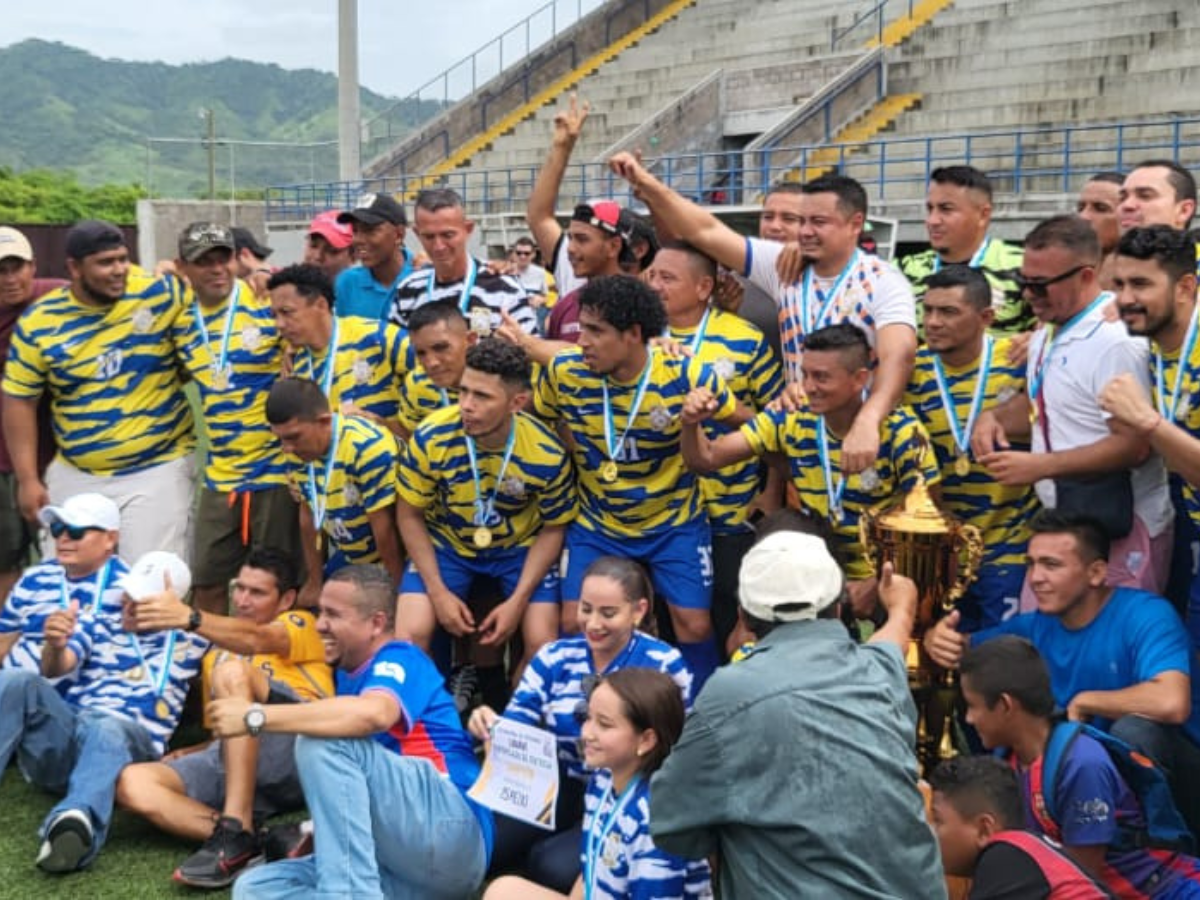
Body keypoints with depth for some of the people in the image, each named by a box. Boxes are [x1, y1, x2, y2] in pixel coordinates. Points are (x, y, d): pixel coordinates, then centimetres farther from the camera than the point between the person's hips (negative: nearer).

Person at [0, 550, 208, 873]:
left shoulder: (188, 642, 20)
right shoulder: (97, 623, 22)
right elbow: (55, 668, 4)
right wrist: (55, 644, -21)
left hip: (128, 739, -3)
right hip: (63, 736, 3)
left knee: (106, 729, -39)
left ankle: (76, 822, -71)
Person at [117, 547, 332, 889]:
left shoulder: (300, 624, 14)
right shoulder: (218, 654, 34)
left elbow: (258, 640, -11)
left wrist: (189, 618, -29)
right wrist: (189, 754, 9)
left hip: (300, 751, -6)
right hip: (235, 759, 6)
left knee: (232, 670, -29)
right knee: (132, 783, -18)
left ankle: (235, 833, -37)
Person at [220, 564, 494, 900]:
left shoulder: (399, 659, -5)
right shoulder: (351, 676, 22)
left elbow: (372, 714, -31)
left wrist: (256, 716, -29)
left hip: (453, 832, -8)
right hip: (398, 863, 9)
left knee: (323, 742, -24)